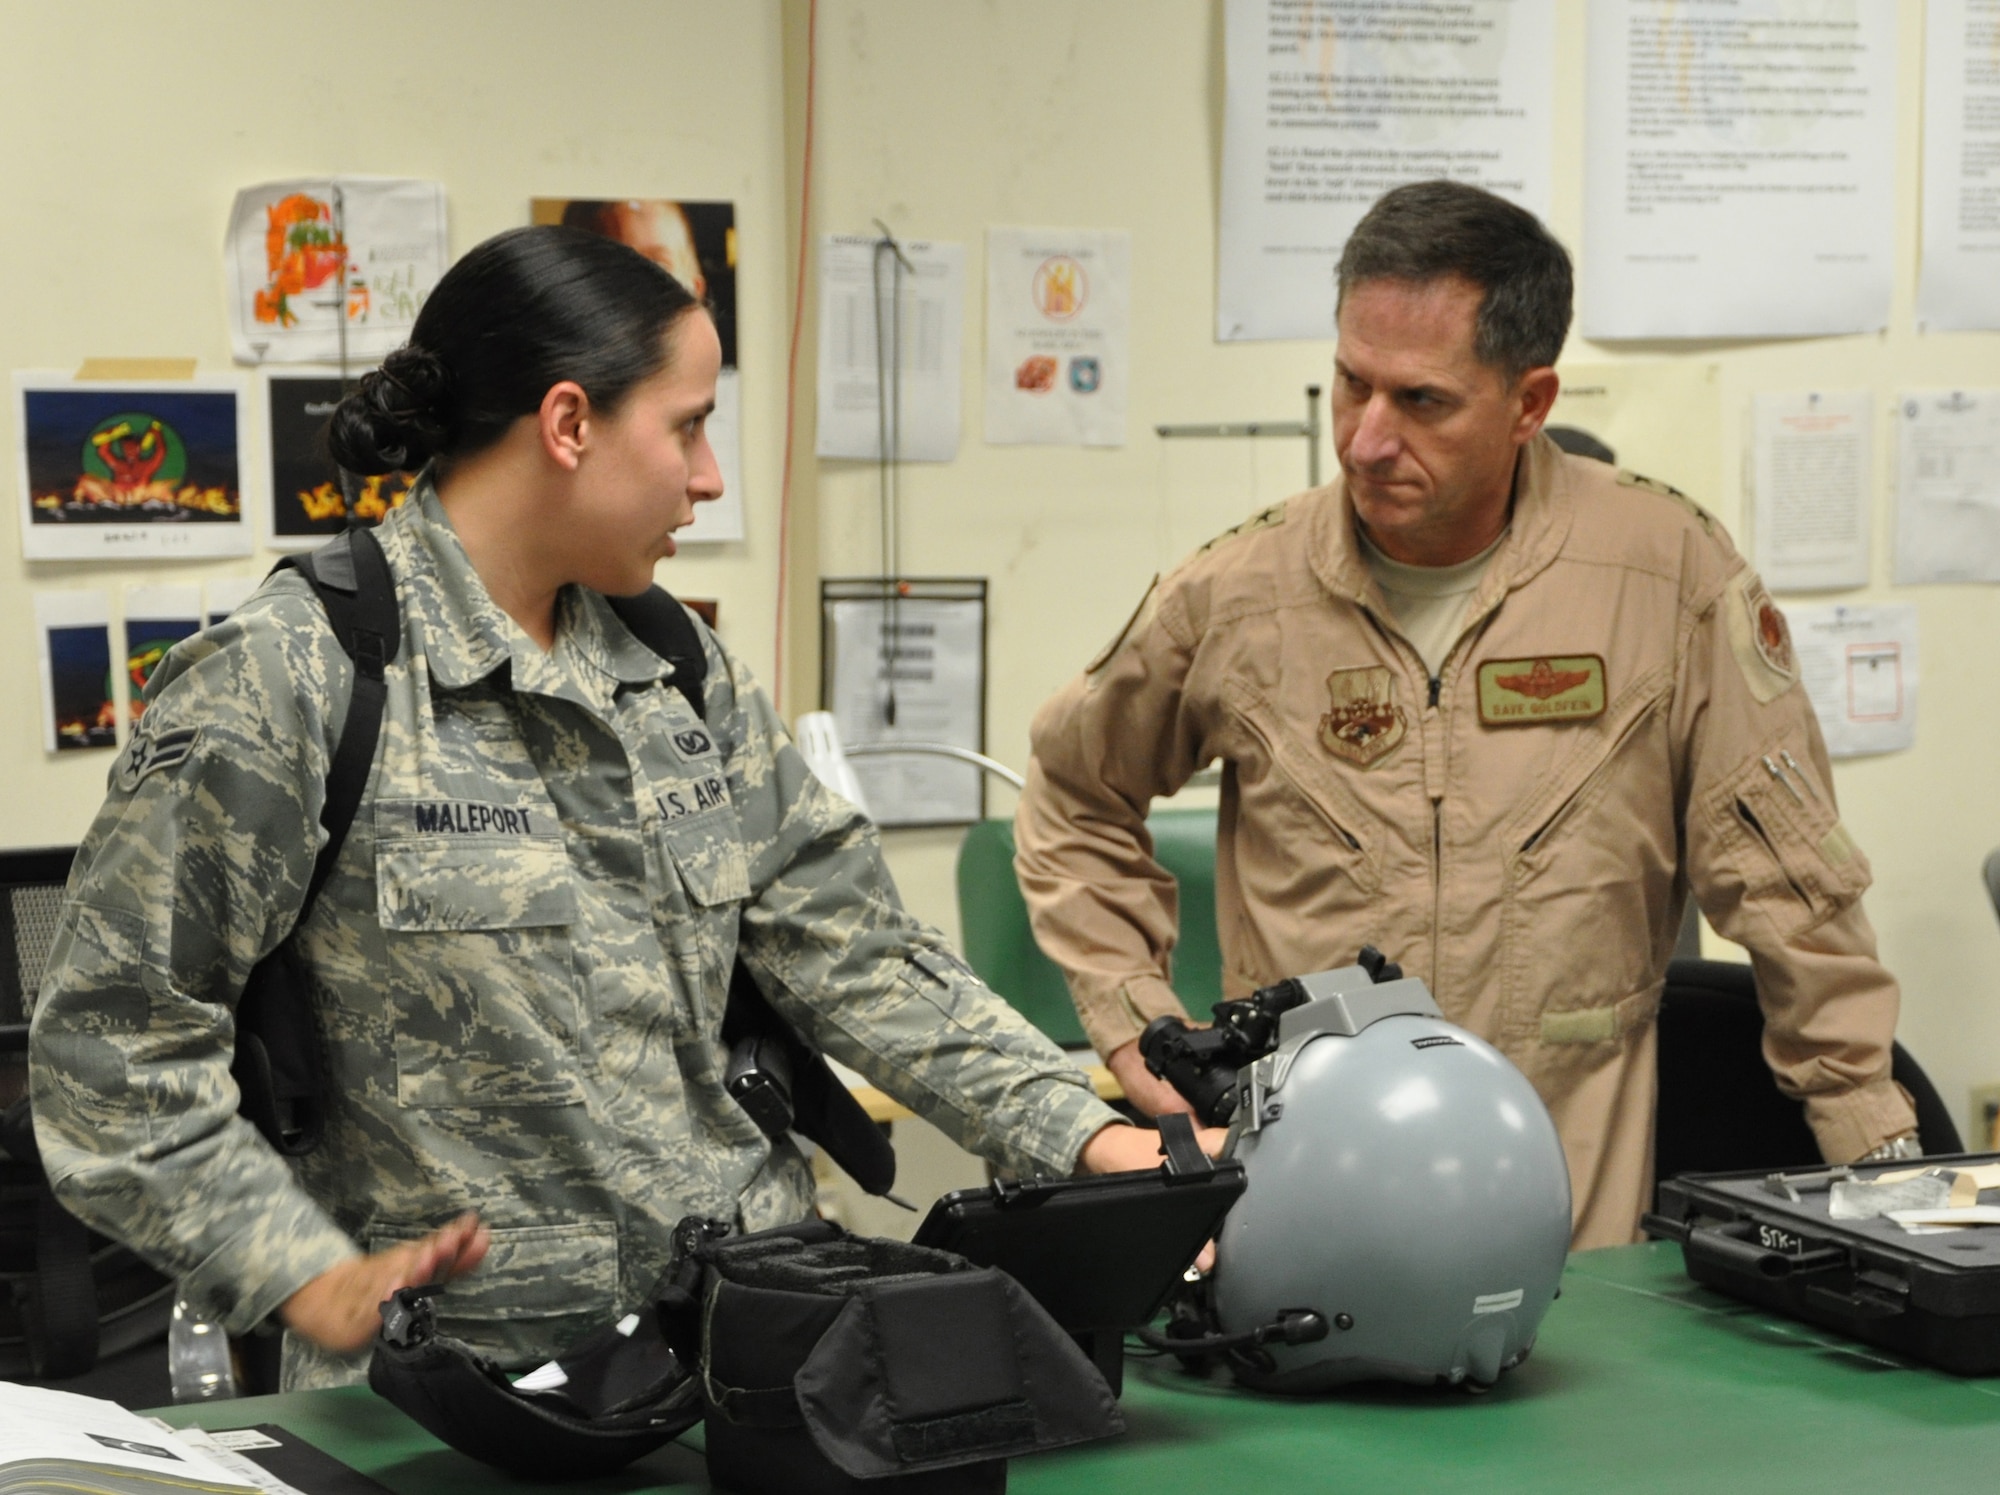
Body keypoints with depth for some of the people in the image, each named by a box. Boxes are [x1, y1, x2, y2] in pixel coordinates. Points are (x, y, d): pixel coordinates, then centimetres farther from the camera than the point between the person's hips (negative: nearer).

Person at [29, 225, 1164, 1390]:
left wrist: (1079, 1131, 3)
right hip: (468, 1373, -5)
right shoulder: (287, 683, -6)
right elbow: (115, 1033, -6)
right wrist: (315, 1280, -14)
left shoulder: (688, 677, 14)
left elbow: (860, 954, 14)